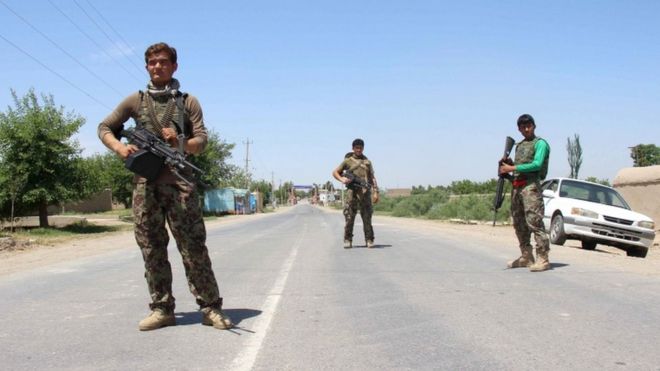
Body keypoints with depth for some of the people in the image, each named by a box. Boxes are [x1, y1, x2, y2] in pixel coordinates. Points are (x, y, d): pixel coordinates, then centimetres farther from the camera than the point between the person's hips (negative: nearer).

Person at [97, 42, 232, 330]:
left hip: (178, 183, -2)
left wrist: (180, 143, -18)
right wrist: (119, 147, -3)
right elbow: (104, 128, 18)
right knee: (152, 250, 4)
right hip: (144, 184, 2)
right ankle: (161, 309, 12)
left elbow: (201, 141, 4)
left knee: (194, 248, -5)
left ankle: (210, 307, 1)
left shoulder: (188, 102, 10)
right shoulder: (135, 101, 14)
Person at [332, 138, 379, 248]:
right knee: (349, 217, -5)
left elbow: (372, 178, 13)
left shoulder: (367, 162, 17)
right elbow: (335, 172, 13)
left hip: (365, 192, 2)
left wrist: (375, 192, 3)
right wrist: (342, 179, -6)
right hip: (352, 191, -1)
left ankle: (369, 240, 4)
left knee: (367, 218, -1)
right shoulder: (348, 160, 11)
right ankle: (347, 240, 1)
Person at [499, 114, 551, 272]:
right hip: (516, 186, 8)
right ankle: (526, 257, 18)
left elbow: (537, 164, -15)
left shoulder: (540, 143, -2)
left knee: (534, 222, -14)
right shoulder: (519, 146, 22)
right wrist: (508, 164, 4)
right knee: (519, 224, 10)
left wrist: (512, 168, -15)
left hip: (531, 185, -8)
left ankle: (543, 259, -13)